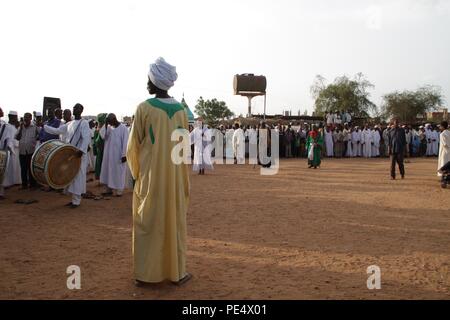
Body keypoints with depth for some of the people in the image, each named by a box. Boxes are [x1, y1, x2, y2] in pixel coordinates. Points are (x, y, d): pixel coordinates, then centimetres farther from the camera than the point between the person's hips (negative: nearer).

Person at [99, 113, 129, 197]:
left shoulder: (123, 128, -9)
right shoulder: (108, 128, 7)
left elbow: (125, 142, -12)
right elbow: (102, 136, -6)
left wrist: (124, 154, -16)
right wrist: (105, 125, -11)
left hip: (119, 154, -6)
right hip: (109, 154, 6)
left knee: (118, 172, 1)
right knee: (108, 171, 10)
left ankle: (119, 190, 9)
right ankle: (109, 189, 20)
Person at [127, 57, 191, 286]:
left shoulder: (144, 108, -10)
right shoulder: (181, 110, 2)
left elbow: (134, 145, -4)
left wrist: (136, 171, 12)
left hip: (150, 176, -3)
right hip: (175, 175, 3)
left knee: (147, 222, 7)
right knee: (174, 222, 11)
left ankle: (144, 273, 15)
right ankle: (177, 272, 18)